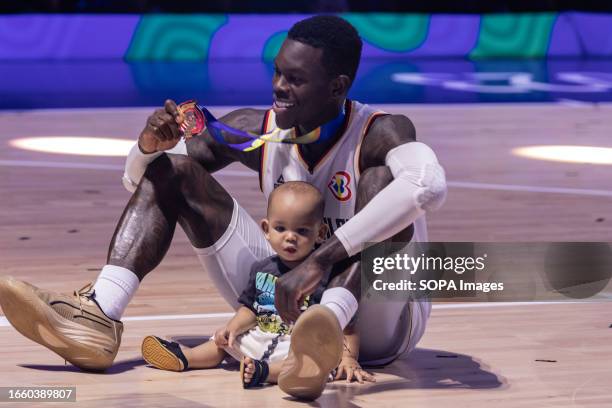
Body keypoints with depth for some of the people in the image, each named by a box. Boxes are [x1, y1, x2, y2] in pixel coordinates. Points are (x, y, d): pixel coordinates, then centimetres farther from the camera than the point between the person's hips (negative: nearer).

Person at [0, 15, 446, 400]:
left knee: (380, 177, -31)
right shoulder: (258, 131, -3)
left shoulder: (379, 133, -19)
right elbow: (136, 176, 7)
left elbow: (429, 185, -46)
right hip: (287, 301, 5)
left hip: (376, 323, -5)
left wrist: (322, 259, -51)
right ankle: (99, 318, -24)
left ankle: (329, 321, -56)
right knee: (169, 170, -4)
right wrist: (150, 146, -18)